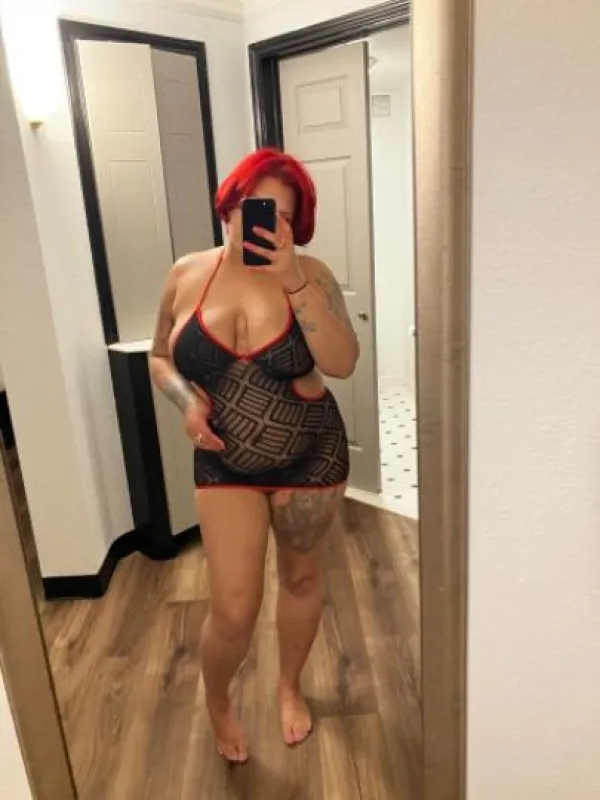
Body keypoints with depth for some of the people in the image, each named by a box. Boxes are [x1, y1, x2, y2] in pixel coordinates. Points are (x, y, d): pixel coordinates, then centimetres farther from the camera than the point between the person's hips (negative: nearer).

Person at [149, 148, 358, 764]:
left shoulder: (310, 274, -11)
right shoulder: (187, 275, -4)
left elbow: (342, 364, -24)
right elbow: (160, 358, 7)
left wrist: (293, 280, -31)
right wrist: (186, 400, -13)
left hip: (310, 459, 0)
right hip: (225, 466, 1)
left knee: (301, 576, 19)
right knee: (233, 610, 2)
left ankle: (290, 686, 48)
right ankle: (216, 701, 37)